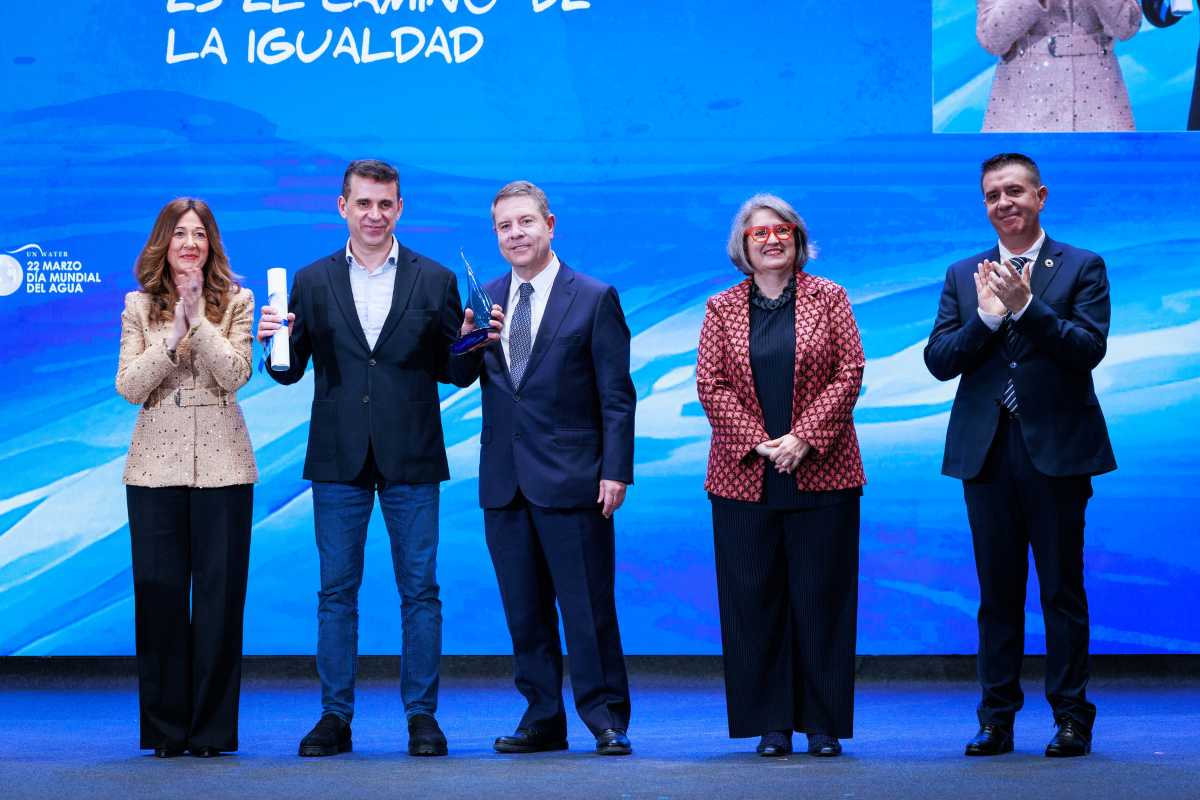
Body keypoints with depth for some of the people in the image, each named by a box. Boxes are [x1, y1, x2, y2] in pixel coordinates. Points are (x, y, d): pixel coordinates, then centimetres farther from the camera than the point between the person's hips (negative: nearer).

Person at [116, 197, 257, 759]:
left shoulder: (235, 302, 5)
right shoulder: (139, 306, 8)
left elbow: (235, 375, -8)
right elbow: (129, 387, -1)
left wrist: (197, 317, -15)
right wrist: (173, 338, -13)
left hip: (222, 465, -1)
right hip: (157, 464, 1)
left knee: (220, 595, 0)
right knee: (159, 593, 2)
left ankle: (212, 728, 7)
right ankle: (166, 729, 10)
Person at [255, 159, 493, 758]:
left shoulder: (435, 281, 4)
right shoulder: (312, 282, 7)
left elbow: (455, 373, 4)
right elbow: (289, 372, 7)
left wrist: (473, 345, -16)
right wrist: (277, 343, -14)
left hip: (411, 459, -1)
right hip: (339, 460, 1)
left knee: (420, 590, 2)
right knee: (336, 590, 5)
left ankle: (422, 715, 9)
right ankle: (335, 715, 11)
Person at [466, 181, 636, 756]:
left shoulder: (595, 299, -2)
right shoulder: (485, 300, 12)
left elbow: (617, 396, -4)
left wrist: (616, 470, -10)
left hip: (570, 476, -5)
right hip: (505, 481, 5)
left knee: (588, 607, -3)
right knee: (524, 610, 9)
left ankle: (607, 721, 5)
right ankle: (543, 720, 16)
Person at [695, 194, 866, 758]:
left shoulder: (828, 299, 6)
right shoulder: (721, 309, 8)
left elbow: (849, 374, -1)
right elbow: (711, 385, 2)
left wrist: (804, 439, -12)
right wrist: (757, 443, -11)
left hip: (820, 473, -1)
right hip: (744, 476, 1)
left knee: (821, 597, 1)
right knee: (754, 599, 2)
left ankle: (823, 723, 8)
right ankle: (771, 724, 8)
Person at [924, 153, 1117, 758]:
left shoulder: (1082, 268, 2)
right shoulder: (963, 275, 11)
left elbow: (1090, 348, -11)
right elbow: (938, 361, 1)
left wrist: (1025, 305, -20)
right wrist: (986, 316, -14)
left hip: (1056, 448, -3)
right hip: (986, 451, 3)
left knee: (1063, 590, 2)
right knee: (997, 592, 8)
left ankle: (1071, 717, 9)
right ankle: (997, 718, 14)